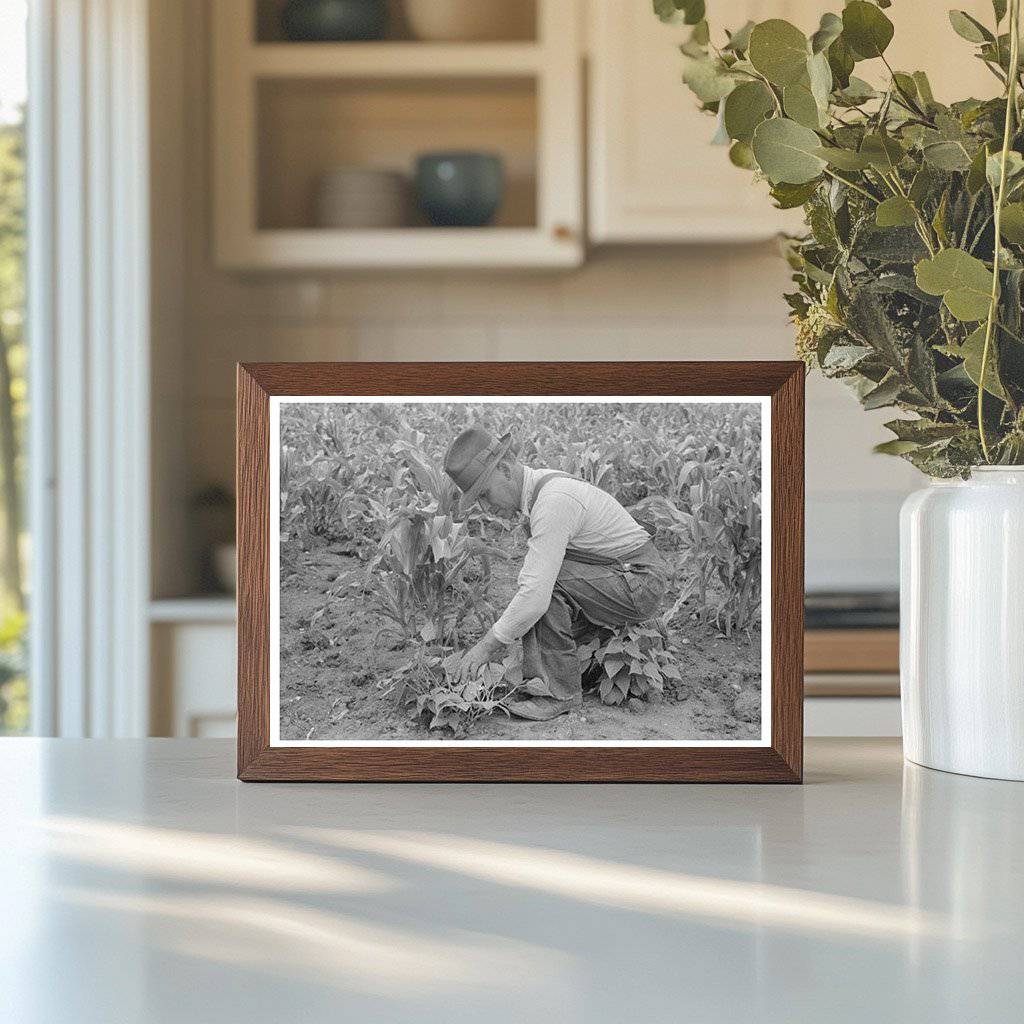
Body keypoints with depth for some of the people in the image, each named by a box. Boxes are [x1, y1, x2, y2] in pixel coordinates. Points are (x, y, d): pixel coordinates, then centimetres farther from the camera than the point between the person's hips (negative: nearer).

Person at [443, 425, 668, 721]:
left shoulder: (554, 501, -26)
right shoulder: (540, 490, 7)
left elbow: (537, 593, -30)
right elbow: (534, 576, 14)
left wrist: (490, 643, -21)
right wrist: (500, 636, 6)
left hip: (639, 584, -10)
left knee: (547, 581, -25)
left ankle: (559, 690, -16)